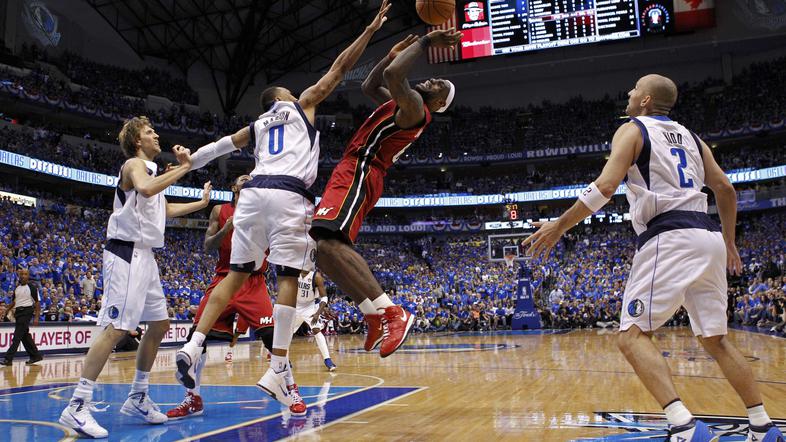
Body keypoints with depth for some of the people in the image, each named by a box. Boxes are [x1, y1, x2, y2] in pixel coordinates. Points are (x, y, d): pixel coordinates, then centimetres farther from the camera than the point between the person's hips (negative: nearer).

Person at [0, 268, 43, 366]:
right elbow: (13, 301, 23)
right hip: (18, 312, 7)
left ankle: (8, 359, -13)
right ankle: (35, 355, 20)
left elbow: (37, 303, -6)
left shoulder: (32, 287, -6)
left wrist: (36, 317, -12)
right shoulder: (17, 288, 13)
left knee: (17, 336, -12)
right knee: (25, 336, 10)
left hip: (27, 311, -7)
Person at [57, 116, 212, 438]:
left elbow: (165, 209, 36)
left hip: (144, 256, 10)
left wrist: (201, 203, 39)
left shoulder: (149, 169, 23)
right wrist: (183, 168, -23)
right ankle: (77, 407, -14)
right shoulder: (135, 164, -5)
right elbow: (145, 189, -30)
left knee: (159, 325, 11)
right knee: (116, 329, -16)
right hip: (127, 254, -10)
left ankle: (137, 398, 18)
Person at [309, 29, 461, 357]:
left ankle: (392, 314, -33)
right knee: (324, 246, 11)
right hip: (354, 173, 11)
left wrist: (424, 42, -12)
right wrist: (393, 53, 25)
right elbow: (369, 85, 36)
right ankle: (375, 316, 7)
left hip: (358, 173, -11)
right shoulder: (401, 102, 23)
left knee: (328, 243, -31)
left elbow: (392, 74, -25)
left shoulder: (414, 105, -7)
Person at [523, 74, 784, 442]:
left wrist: (559, 226, -5)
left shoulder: (632, 130, 4)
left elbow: (605, 186, -11)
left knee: (633, 336, -8)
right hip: (708, 237, 8)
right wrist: (729, 243, 30)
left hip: (668, 238, -7)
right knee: (716, 340, 17)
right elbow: (726, 190, 20)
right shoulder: (689, 136, 24)